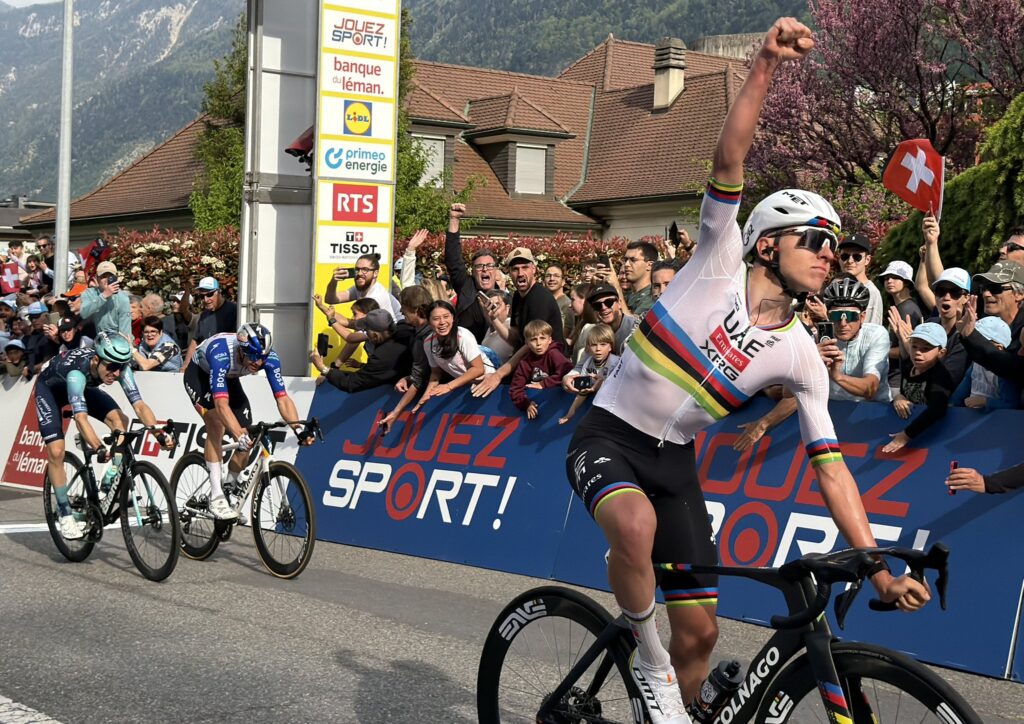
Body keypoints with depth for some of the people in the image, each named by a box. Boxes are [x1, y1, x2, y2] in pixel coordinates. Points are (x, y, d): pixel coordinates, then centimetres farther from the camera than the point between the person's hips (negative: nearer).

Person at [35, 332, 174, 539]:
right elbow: (80, 417, -52)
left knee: (120, 420, -18)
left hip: (84, 388, 5)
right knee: (56, 451, -15)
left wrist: (160, 434, -50)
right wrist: (99, 449, -65)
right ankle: (65, 515, 0)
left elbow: (139, 404, -35)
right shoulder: (77, 372, -44)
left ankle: (109, 487, -8)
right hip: (50, 389, -5)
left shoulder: (119, 367, -30)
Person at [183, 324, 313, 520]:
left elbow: (282, 398, -30)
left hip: (228, 378, 5)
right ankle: (216, 497, -27)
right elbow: (221, 404, -50)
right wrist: (240, 437, -61)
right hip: (199, 374, -5)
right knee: (217, 424, -29)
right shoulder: (221, 354, -44)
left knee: (245, 443, -7)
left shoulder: (270, 357, -30)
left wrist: (298, 428, -46)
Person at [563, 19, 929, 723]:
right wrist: (767, 65, -38)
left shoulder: (801, 357, -3)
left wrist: (879, 568, -9)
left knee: (700, 628, -2)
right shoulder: (721, 261, -10)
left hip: (673, 458, 4)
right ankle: (649, 660, -11)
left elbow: (830, 465, -2)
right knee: (636, 524, -37)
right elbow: (729, 160, -24)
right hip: (609, 435, -4)